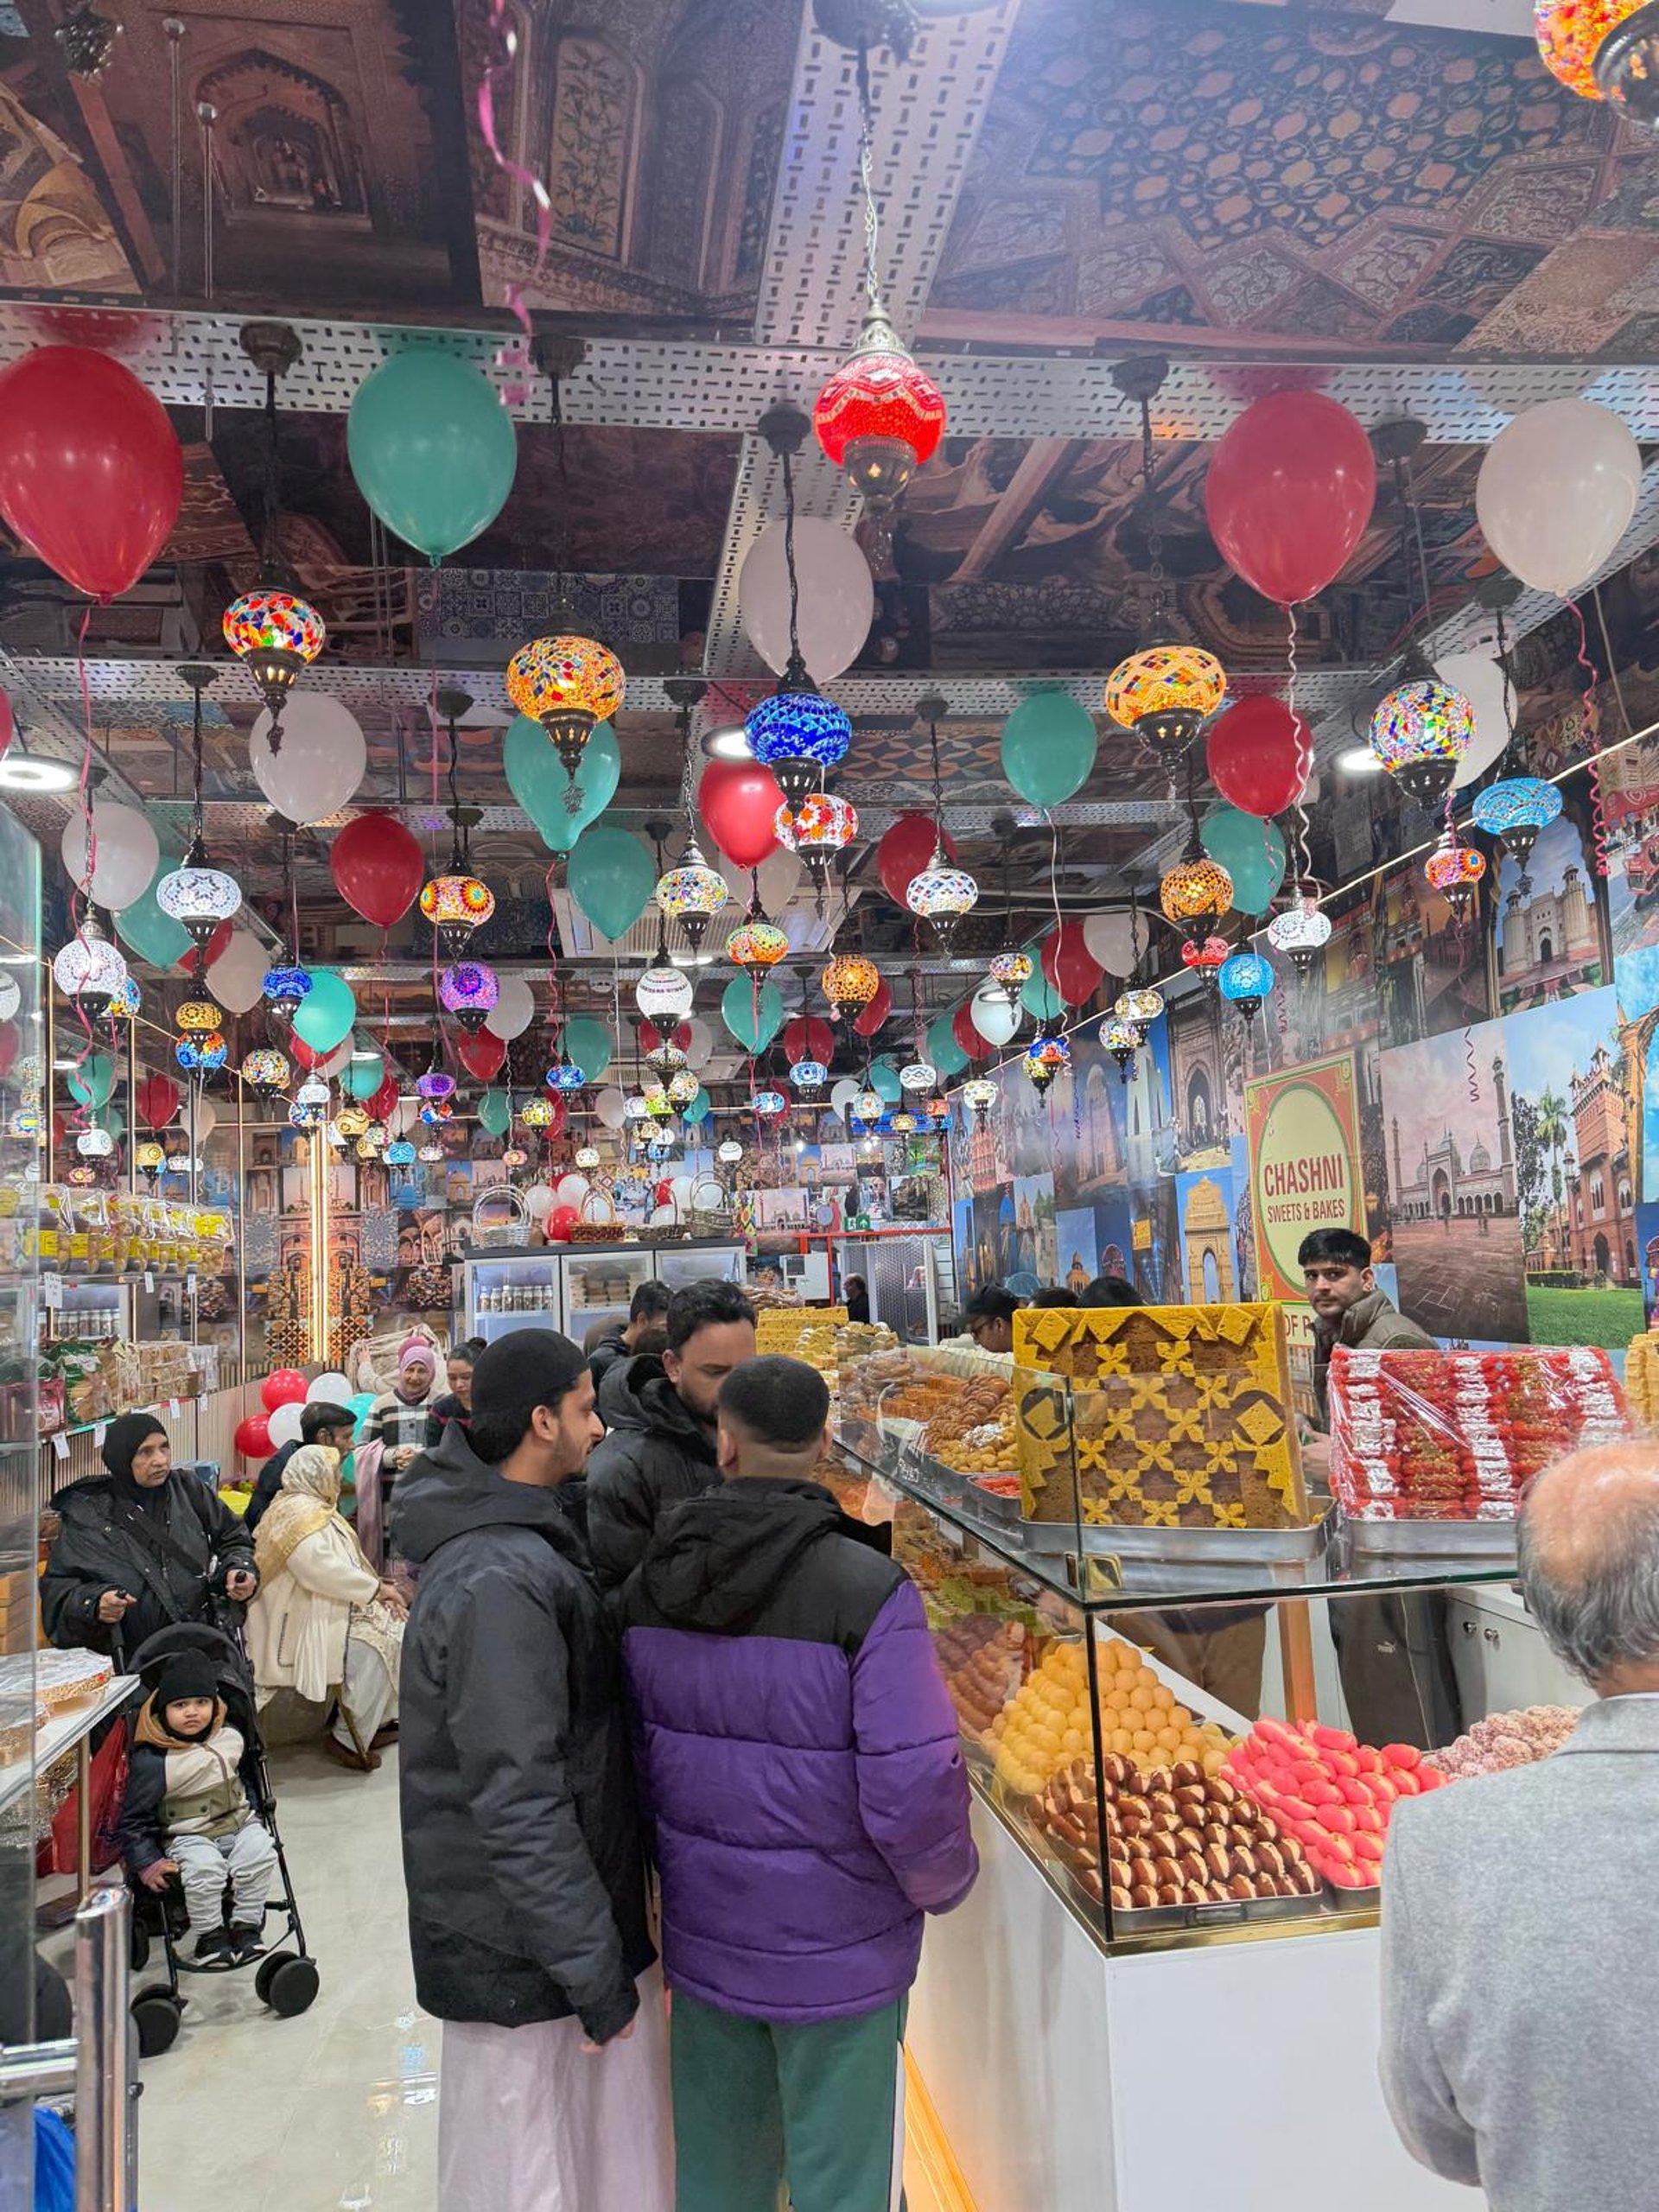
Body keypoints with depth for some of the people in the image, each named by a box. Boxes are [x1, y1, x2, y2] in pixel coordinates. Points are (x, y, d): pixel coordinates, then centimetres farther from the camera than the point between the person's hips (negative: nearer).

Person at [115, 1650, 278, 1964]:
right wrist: (146, 1863, -11)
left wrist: (254, 1814, 21)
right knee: (203, 1867, -33)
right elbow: (134, 1820, -5)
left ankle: (247, 1923, -6)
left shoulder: (230, 1738, 2)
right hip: (189, 1836, -4)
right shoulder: (152, 1762, -14)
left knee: (260, 1850, -24)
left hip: (238, 1823, 4)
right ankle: (207, 1932, -9)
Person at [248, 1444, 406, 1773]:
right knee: (373, 1648, -22)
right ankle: (349, 1739, -11)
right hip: (303, 1624, -11)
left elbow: (346, 1562, 16)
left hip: (329, 1608, 11)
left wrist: (379, 1591, 1)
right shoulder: (301, 1515, -20)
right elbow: (325, 1572, -30)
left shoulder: (317, 1509, 15)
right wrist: (377, 1589, -19)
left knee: (396, 1631, 2)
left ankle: (380, 1719, 11)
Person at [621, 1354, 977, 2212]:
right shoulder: (868, 1591, -24)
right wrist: (943, 1883, -3)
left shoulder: (650, 1584, -7)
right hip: (833, 1948, -5)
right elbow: (912, 1792, -24)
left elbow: (633, 1755, 3)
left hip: (701, 1931, 5)